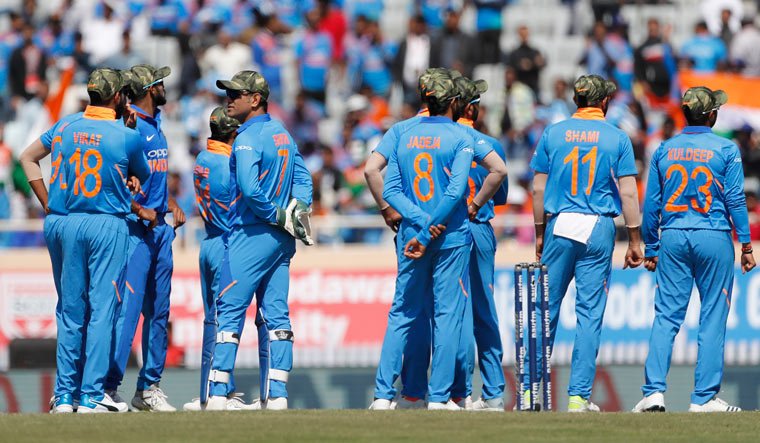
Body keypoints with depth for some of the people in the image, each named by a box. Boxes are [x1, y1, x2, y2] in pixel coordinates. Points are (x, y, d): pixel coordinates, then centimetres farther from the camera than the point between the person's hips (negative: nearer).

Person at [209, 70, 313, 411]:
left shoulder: (248, 139, -13)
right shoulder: (282, 133, 14)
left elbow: (249, 188, -24)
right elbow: (303, 179, 15)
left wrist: (279, 217, -13)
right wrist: (296, 212, 2)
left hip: (253, 234, -8)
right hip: (282, 240, 8)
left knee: (230, 311, -5)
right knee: (275, 315, 7)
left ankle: (218, 395, -9)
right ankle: (275, 395, 4)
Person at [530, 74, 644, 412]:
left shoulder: (553, 133, 5)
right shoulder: (617, 138, 1)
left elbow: (539, 189, 6)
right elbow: (628, 193, -3)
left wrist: (540, 233, 15)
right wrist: (634, 241, 2)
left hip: (560, 225, 1)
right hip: (599, 229, -1)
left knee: (546, 308, 7)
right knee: (590, 312, 1)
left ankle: (531, 389, 7)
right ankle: (578, 396, -2)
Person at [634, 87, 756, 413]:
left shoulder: (665, 150, 6)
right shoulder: (726, 150, -4)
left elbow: (652, 203, 7)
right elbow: (735, 199, -6)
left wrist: (650, 249, 13)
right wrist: (746, 244, -1)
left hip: (673, 239, 3)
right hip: (714, 239, -3)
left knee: (666, 316, 4)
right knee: (712, 318, 3)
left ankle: (654, 392, -6)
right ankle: (704, 397, 1)